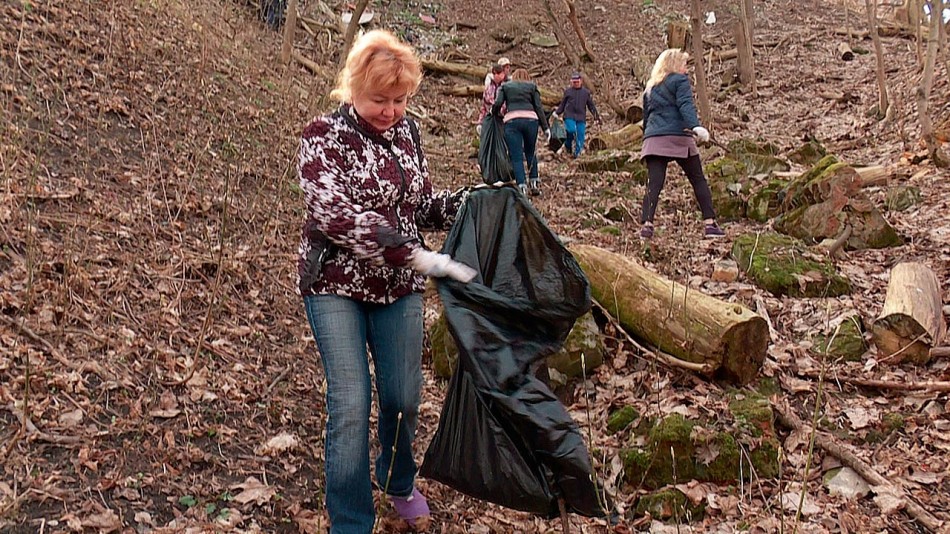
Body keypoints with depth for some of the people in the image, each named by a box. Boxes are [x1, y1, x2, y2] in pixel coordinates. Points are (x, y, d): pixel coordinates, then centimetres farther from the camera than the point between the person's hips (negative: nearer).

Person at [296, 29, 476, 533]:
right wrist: (418, 256, -32)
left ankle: (399, 483, 40)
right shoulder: (323, 136, -13)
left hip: (399, 287, 5)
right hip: (336, 286, -4)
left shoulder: (406, 132, 4)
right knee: (350, 406, -6)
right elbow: (335, 214, -26)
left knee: (403, 397, 12)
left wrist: (473, 200, -7)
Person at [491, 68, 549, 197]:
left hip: (511, 120, -1)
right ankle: (535, 183, 16)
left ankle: (522, 186, -12)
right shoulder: (532, 86, 20)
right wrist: (545, 127, 7)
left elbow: (498, 103, 5)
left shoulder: (505, 86, 20)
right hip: (530, 119, 1)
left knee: (516, 157, -2)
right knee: (531, 153, 18)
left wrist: (494, 114, 26)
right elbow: (538, 107, 10)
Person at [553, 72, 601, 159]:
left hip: (581, 118, 2)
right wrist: (557, 113, 4)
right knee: (571, 130, -25)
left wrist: (596, 115, 8)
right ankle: (568, 145, 3)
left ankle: (576, 153, 6)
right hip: (569, 116, -2)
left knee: (580, 136, -5)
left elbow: (591, 105, 15)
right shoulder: (567, 91, 10)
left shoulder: (586, 92, 12)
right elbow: (562, 104, 15)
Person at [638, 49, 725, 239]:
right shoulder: (679, 80, 5)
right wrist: (696, 126, -26)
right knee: (698, 180, 5)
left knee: (654, 184, -4)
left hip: (653, 139, 4)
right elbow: (686, 106, -13)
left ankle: (646, 224, -20)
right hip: (678, 137, -4)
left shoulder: (650, 88, 23)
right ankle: (709, 223, 1)